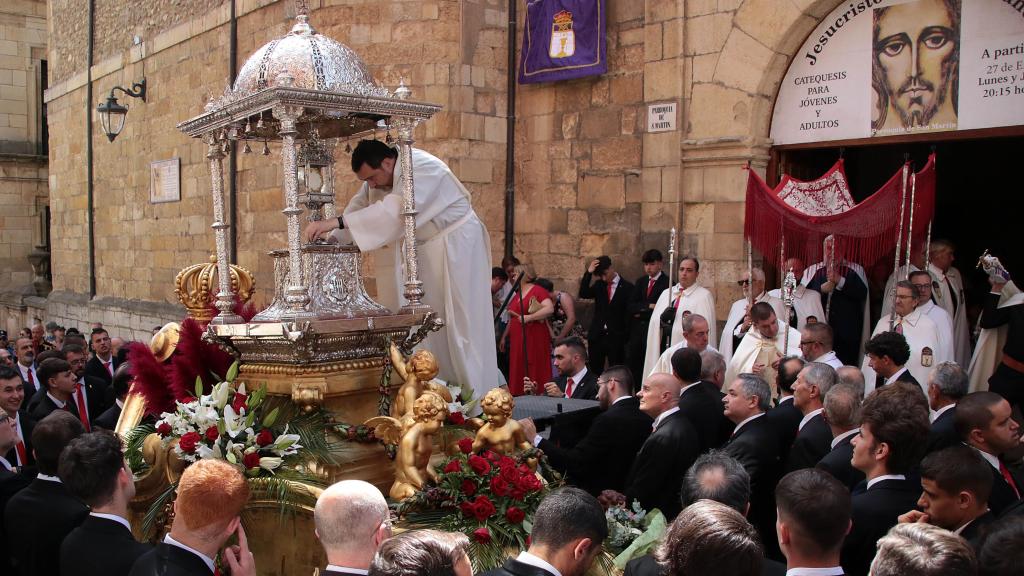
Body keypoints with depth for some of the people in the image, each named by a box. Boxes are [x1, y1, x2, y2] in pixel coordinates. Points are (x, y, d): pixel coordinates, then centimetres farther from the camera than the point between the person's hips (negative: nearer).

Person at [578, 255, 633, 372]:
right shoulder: (599, 285, 8)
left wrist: (625, 335, -8)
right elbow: (583, 295, -7)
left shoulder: (627, 287, -2)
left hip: (616, 337, -3)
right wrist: (588, 273, -14)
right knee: (594, 371, 5)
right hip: (596, 335, 3)